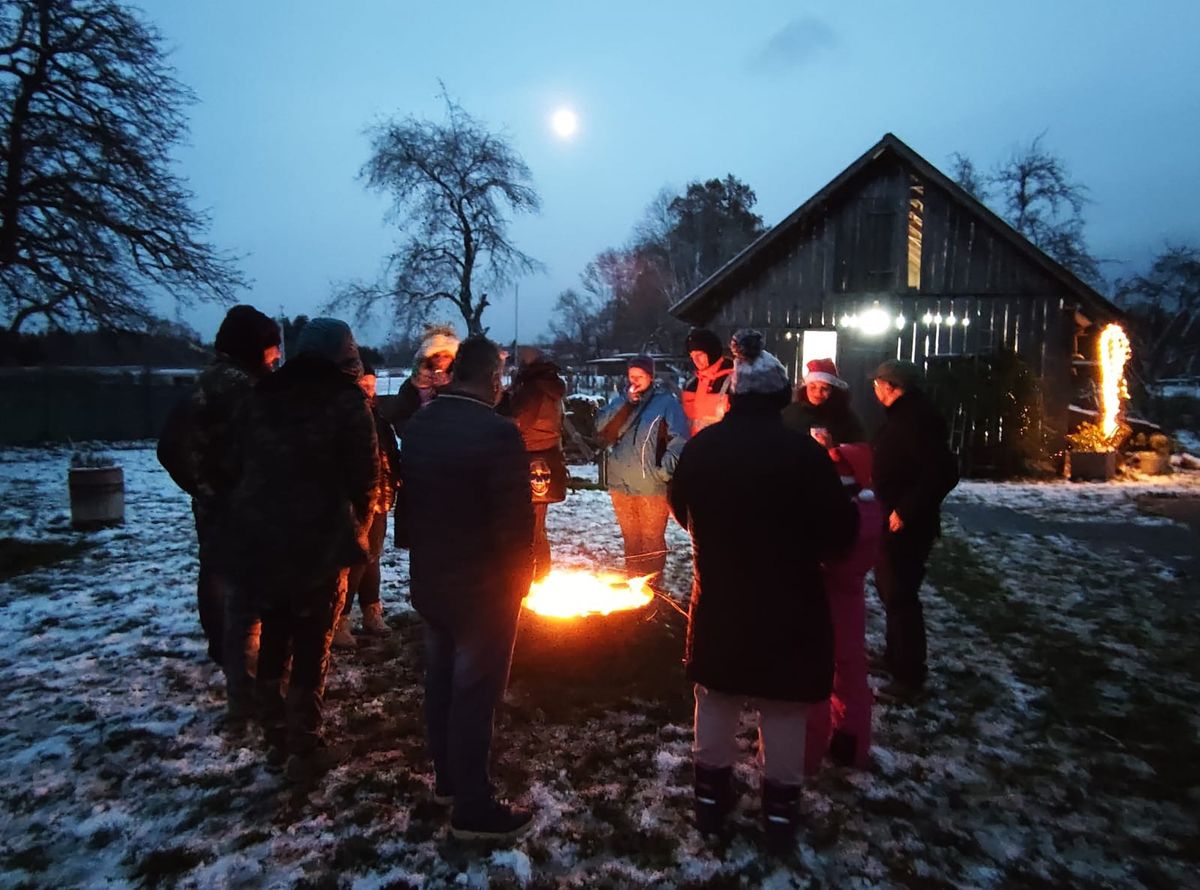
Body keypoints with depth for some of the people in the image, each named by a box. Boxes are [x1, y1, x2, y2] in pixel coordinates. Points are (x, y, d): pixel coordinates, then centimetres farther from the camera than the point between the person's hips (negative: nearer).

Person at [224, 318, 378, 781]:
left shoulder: (262, 397, 6)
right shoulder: (348, 402, -9)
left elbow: (244, 465, 7)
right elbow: (365, 477, -11)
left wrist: (257, 521, 13)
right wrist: (356, 527, 4)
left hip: (260, 538, 5)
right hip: (321, 542, -5)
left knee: (273, 637, 18)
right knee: (312, 645, 6)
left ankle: (276, 734, 31)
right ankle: (305, 749, 15)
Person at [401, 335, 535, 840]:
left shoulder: (417, 426, 2)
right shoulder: (496, 432, -23)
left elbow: (408, 497, 9)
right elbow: (516, 519, -22)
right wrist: (521, 575, -6)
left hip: (429, 580, 8)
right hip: (484, 587, -7)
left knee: (440, 681, 20)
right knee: (474, 693, 4)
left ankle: (447, 778, 38)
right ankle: (473, 808, 17)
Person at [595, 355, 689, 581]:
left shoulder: (667, 402, -5)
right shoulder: (622, 400, 11)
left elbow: (679, 441, -11)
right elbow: (602, 426, -2)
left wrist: (664, 471, -19)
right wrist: (625, 402, -10)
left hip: (651, 486, -5)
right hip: (621, 483, 5)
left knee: (652, 539, 5)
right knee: (631, 538, 18)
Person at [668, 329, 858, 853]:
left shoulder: (700, 446, -5)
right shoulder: (802, 451, -17)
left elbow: (681, 510, 11)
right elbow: (839, 530, -12)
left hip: (717, 599, 4)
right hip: (787, 603, -3)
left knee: (715, 699, 18)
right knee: (783, 708, 13)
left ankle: (710, 796, 32)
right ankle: (780, 808, 25)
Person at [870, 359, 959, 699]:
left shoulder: (917, 417, -21)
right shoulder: (903, 414, 11)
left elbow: (944, 472, -28)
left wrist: (906, 511, -25)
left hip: (906, 524, -11)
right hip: (893, 520, 11)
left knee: (900, 595, -2)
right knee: (890, 589, 21)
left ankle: (909, 675, 10)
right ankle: (895, 656, 37)